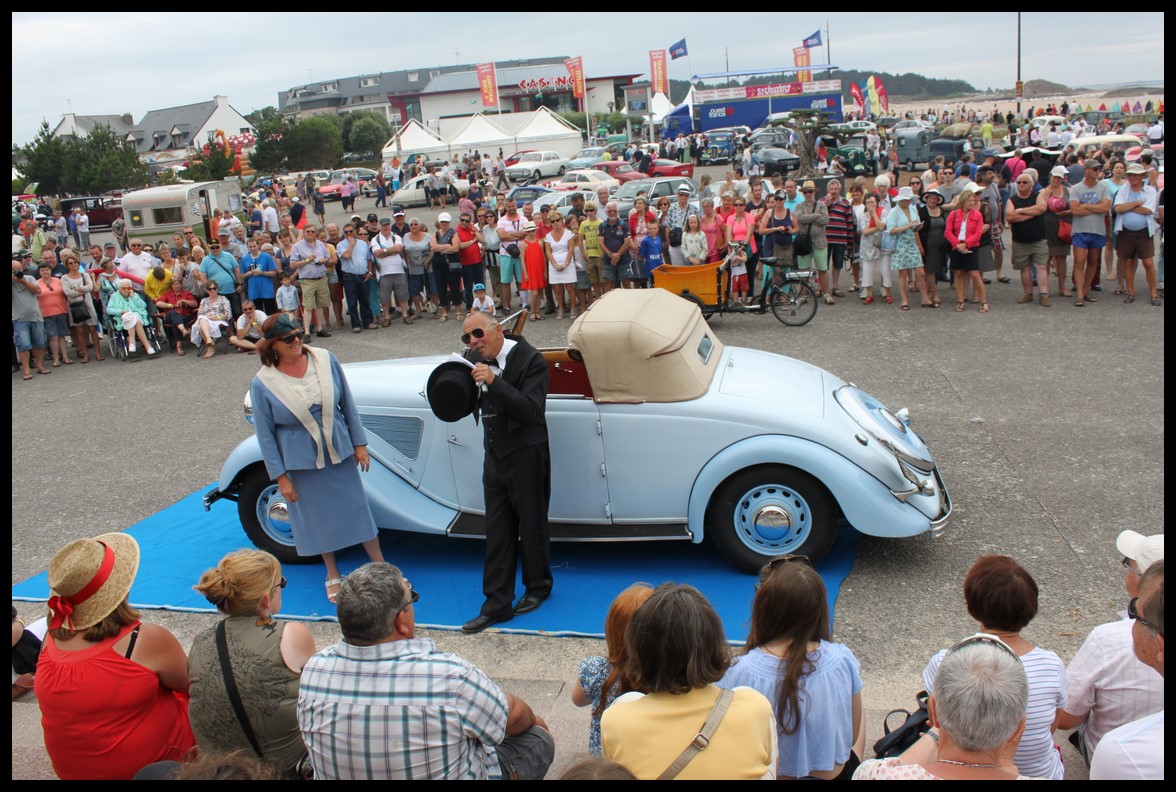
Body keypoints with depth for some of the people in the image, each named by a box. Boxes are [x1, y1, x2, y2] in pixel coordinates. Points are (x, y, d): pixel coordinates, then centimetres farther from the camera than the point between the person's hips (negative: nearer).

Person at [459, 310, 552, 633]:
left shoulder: (530, 359, -16)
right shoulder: (481, 362, 2)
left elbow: (531, 410, -27)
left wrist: (494, 381, -34)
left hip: (526, 457, -5)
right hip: (495, 457, 6)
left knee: (532, 526, 12)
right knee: (498, 532, 9)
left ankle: (538, 587, 34)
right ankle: (497, 604, 16)